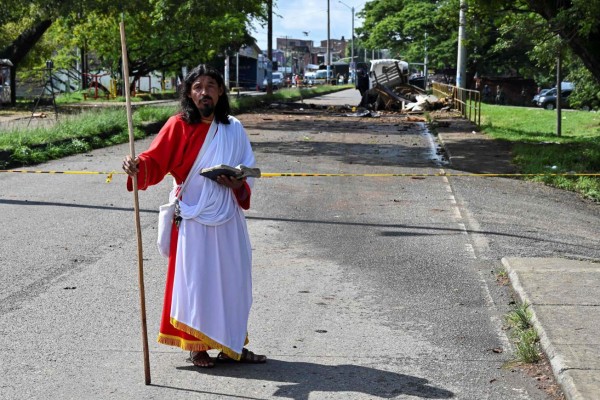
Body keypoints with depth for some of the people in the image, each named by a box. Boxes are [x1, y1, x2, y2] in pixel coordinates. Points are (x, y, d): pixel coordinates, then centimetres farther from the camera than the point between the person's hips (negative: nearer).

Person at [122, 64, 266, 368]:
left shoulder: (234, 129, 7)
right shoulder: (179, 125, -5)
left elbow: (247, 172, 12)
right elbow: (155, 161, -13)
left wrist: (238, 185, -9)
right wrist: (137, 167, -34)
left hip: (228, 219, 4)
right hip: (193, 219, -4)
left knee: (233, 279, 9)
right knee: (195, 280, -1)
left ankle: (230, 345, 23)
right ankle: (196, 346, 14)